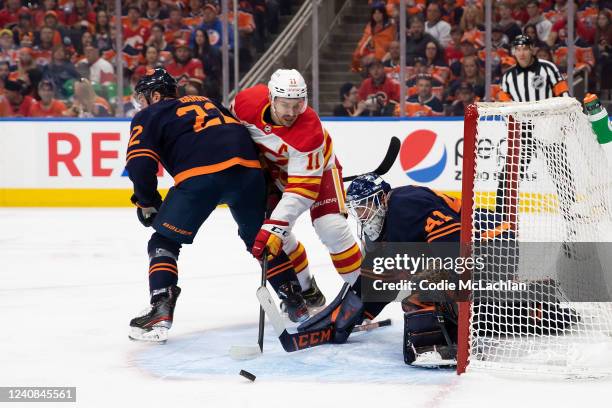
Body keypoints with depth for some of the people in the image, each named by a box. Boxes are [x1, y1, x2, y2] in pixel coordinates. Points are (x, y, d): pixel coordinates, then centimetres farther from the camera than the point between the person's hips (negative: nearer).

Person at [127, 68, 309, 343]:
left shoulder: (149, 116, 18)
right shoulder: (207, 102, 36)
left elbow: (140, 163, 3)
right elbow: (242, 132, 32)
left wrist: (147, 203, 14)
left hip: (200, 175, -5)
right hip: (247, 168, 5)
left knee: (164, 242, 10)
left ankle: (161, 311, -4)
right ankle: (297, 305, 25)